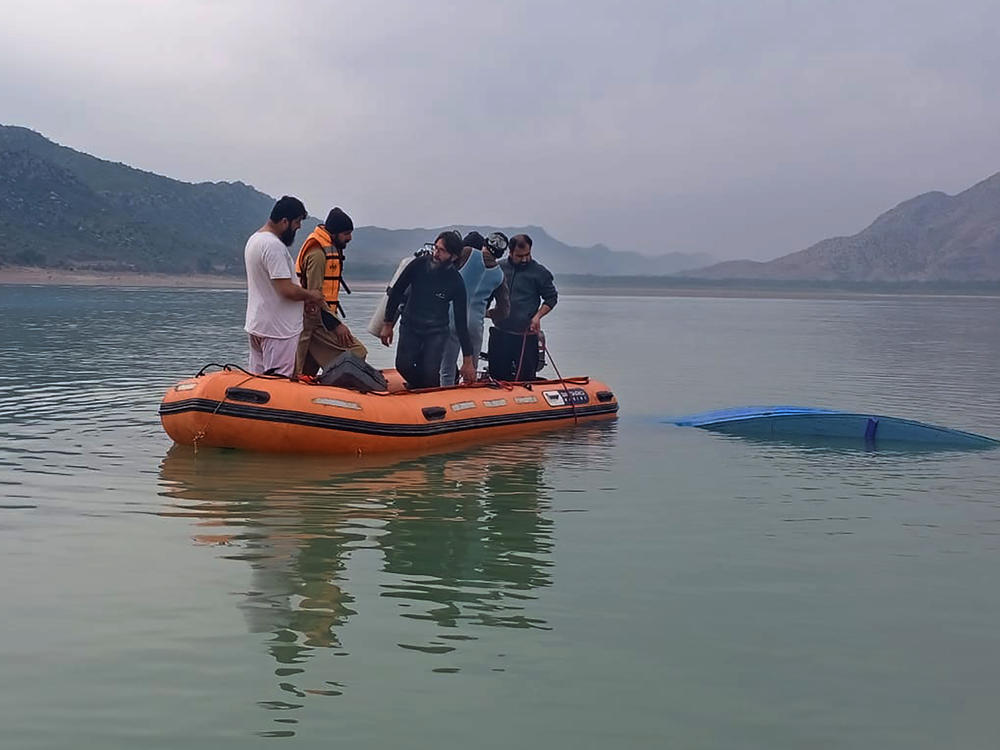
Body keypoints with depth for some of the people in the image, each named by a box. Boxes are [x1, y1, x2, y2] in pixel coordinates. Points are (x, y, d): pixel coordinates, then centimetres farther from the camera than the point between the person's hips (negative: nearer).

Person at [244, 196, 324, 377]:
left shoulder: (254, 239, 13)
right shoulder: (274, 246, -20)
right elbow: (287, 290, -24)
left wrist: (303, 297, 11)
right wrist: (310, 295, -5)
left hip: (256, 325, 10)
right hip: (278, 330, -10)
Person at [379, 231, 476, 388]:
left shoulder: (456, 282, -14)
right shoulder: (419, 264, -12)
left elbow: (461, 322, -11)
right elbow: (396, 292, 1)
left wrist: (468, 361, -12)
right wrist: (388, 324, 0)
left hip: (436, 332, -1)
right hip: (410, 326, 2)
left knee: (430, 374, -18)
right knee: (403, 365, -17)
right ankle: (417, 389, 14)